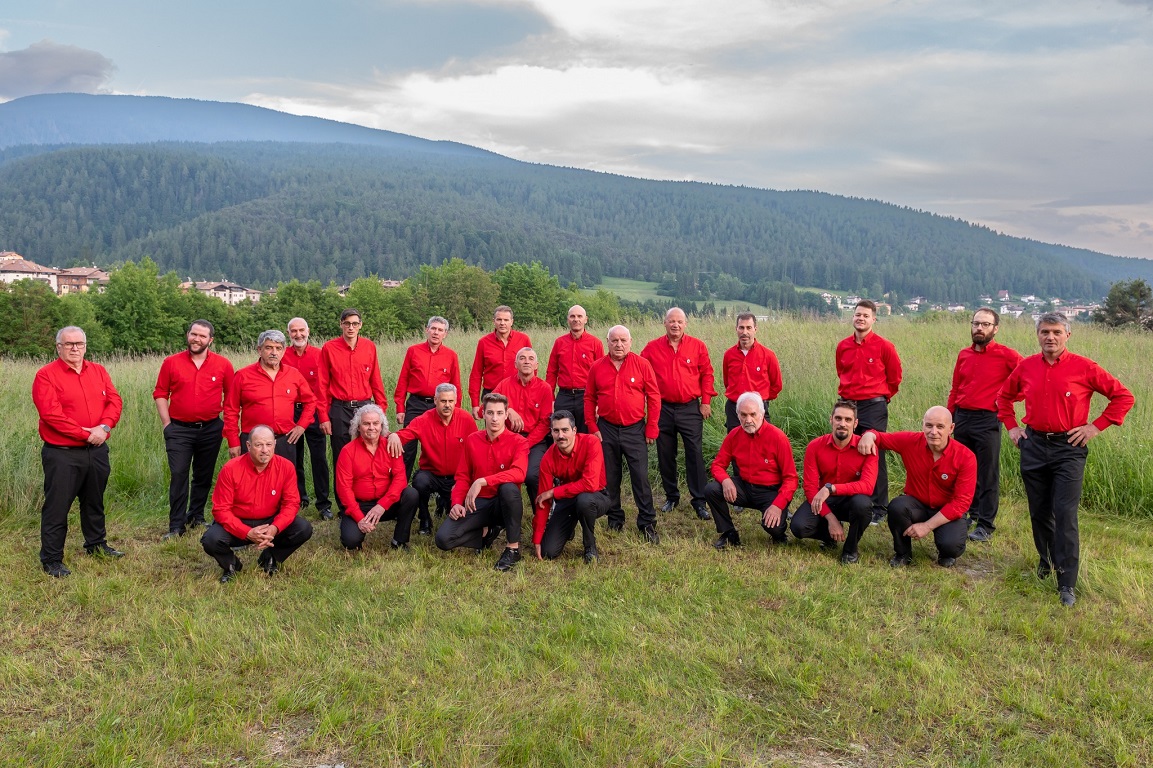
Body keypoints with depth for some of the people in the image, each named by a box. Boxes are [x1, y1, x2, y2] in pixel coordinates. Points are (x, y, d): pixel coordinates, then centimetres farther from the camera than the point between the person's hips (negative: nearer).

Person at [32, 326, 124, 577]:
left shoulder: (98, 371, 10)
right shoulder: (46, 375, -8)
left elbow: (114, 401, 2)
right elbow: (51, 414, -18)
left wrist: (104, 427, -16)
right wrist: (85, 434, -20)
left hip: (97, 450, 6)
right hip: (62, 454, -5)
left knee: (94, 502, 20)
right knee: (57, 507, 0)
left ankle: (96, 544, 36)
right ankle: (51, 559, 10)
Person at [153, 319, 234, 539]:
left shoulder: (223, 364, -2)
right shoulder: (171, 362, -2)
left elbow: (231, 395, 5)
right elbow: (160, 393, 3)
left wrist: (228, 424, 2)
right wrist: (166, 422, -3)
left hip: (211, 429, 1)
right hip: (179, 429, -1)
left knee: (204, 476, 13)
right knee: (178, 475, -5)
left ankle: (197, 517, 29)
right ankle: (176, 525, 2)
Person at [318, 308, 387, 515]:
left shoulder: (369, 347, 4)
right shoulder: (329, 348, -1)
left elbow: (376, 381, 7)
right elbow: (323, 385, 0)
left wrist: (381, 408, 3)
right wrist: (324, 417, -3)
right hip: (339, 410, -1)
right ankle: (344, 507, 16)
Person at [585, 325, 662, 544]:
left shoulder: (642, 365, -4)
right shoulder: (597, 367, 2)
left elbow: (654, 397, -3)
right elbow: (589, 399, 7)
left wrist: (651, 429, -5)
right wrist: (592, 427, 0)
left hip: (635, 429, -2)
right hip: (606, 429, 2)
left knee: (641, 478, -2)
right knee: (610, 478, 11)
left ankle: (647, 524, 7)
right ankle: (615, 521, 25)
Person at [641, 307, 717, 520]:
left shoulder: (697, 346, 0)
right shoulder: (652, 347, 1)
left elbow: (707, 374, 4)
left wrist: (706, 401, 0)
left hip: (691, 408, -1)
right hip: (663, 408, 1)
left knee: (695, 454, -3)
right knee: (665, 455, 9)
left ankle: (699, 500, 5)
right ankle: (671, 496, 25)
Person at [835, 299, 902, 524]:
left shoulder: (884, 346, -6)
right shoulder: (843, 347, 6)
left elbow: (895, 378, 6)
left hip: (874, 407, -4)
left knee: (874, 457, -2)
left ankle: (879, 509, 6)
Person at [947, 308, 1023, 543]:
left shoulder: (1006, 355, -6)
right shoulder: (964, 355, 10)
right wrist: (948, 416, 12)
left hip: (987, 420, -6)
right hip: (962, 418, 6)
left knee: (987, 476, -1)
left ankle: (986, 526, 5)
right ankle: (969, 514, 29)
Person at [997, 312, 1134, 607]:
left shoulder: (1084, 368, -7)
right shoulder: (1026, 367, 3)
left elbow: (1123, 396, -2)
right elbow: (1004, 397, 21)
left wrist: (1096, 426, -6)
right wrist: (1011, 426, 11)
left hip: (1068, 448, -4)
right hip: (1033, 446, 4)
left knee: (1065, 515, -8)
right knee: (1039, 512, 13)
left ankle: (1067, 585, -2)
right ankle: (1046, 559, 36)